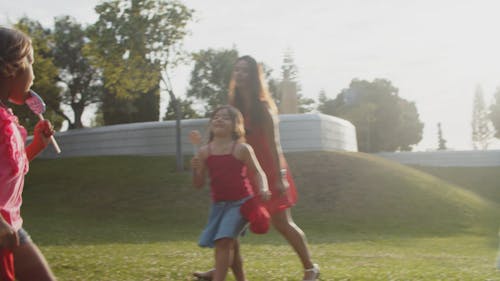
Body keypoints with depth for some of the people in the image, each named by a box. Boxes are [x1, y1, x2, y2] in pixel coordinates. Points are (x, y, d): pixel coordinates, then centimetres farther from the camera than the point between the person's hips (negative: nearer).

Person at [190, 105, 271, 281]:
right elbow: (198, 184, 4)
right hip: (218, 204, 5)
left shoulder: (241, 149, -9)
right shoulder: (204, 152, 1)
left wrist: (263, 189, -24)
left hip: (240, 202, -5)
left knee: (224, 241, -19)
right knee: (229, 244, 16)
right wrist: (196, 170, -17)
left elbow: (258, 173, -4)